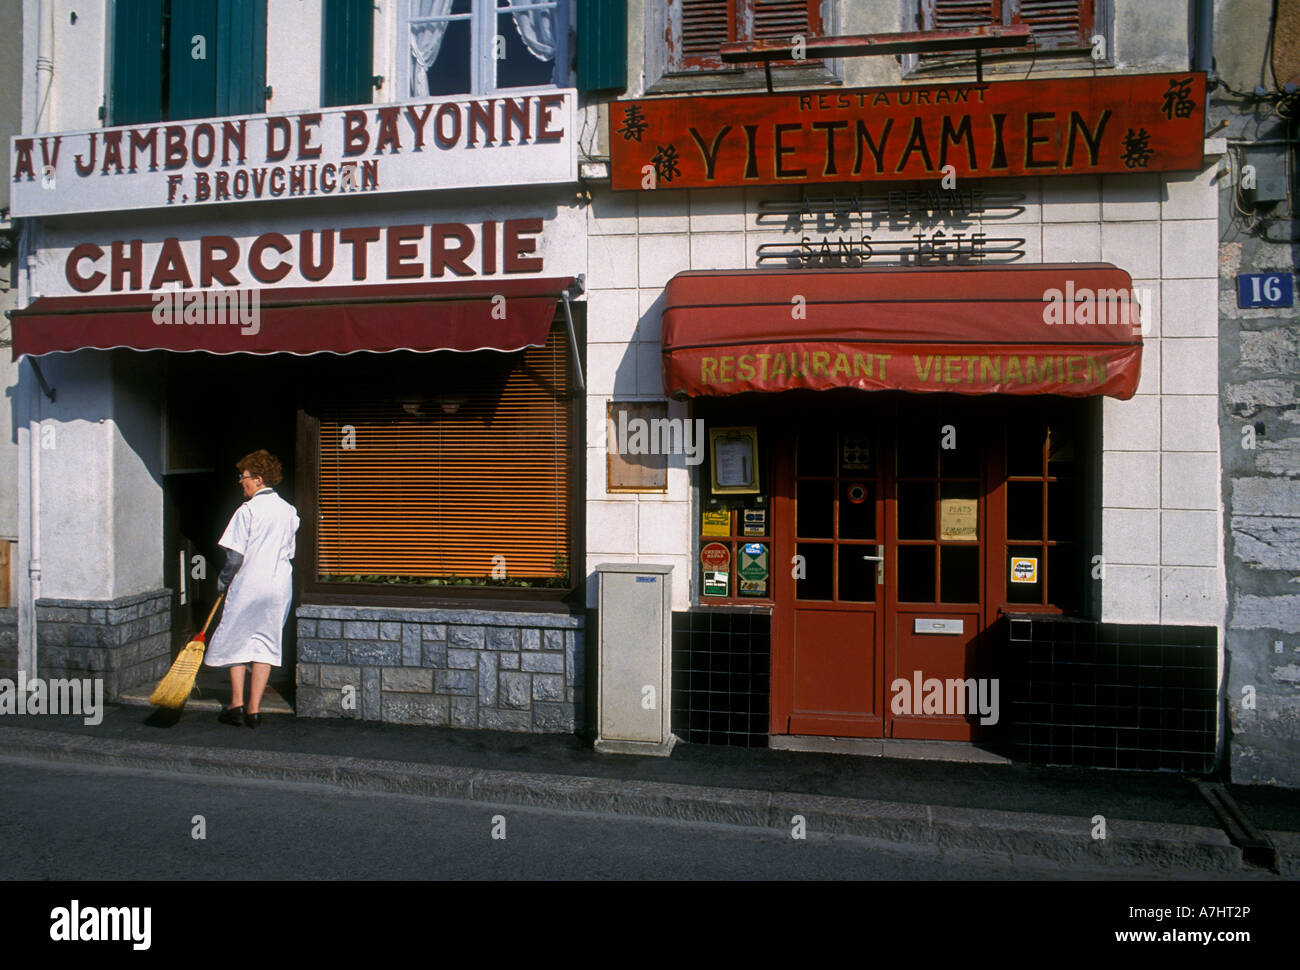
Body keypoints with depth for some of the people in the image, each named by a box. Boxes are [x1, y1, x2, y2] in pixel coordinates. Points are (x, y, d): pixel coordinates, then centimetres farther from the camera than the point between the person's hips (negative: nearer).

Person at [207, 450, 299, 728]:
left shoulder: (247, 510, -11)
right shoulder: (289, 511, 7)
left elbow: (236, 556, -12)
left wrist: (223, 580, 4)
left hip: (249, 584, -5)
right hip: (280, 583, 5)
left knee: (234, 640, 11)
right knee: (266, 642, 9)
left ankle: (236, 705, 12)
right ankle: (254, 708, 9)